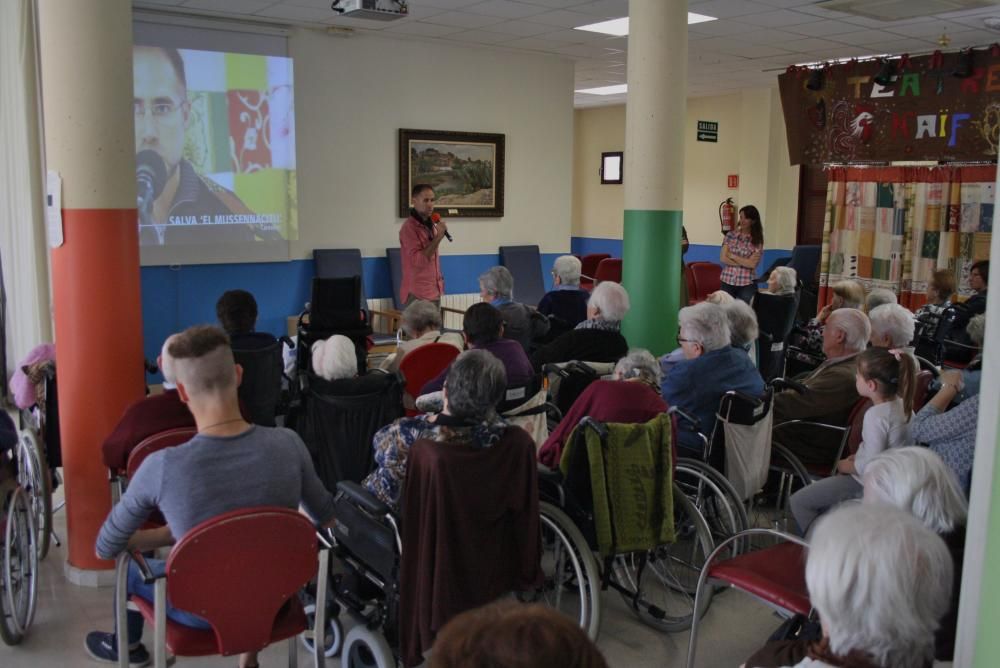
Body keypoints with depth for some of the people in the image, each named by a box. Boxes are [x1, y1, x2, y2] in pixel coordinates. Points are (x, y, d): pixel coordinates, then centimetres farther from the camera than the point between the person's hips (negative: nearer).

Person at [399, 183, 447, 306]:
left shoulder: (431, 225, 13)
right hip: (418, 294, -8)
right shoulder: (409, 227, -13)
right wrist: (438, 236, -23)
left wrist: (439, 279, 16)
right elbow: (418, 260, -20)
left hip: (434, 291, 8)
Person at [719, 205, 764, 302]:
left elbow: (752, 264, -10)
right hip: (728, 281, 2)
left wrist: (732, 256, -7)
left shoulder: (757, 241, -1)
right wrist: (744, 262, -10)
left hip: (747, 284, -2)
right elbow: (723, 258, -4)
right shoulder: (730, 235, 4)